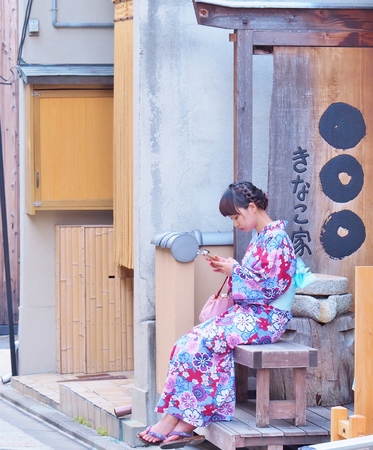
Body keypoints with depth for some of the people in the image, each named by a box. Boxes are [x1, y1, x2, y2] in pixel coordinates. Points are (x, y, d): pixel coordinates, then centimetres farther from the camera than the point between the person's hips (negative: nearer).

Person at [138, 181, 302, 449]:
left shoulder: (277, 238, -13)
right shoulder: (260, 237, 17)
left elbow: (271, 286, -19)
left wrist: (235, 271, -10)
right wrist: (228, 269, 6)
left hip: (266, 319, -9)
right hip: (249, 313, 9)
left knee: (199, 344, -20)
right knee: (192, 343, -10)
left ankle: (173, 421, -13)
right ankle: (185, 424, -16)